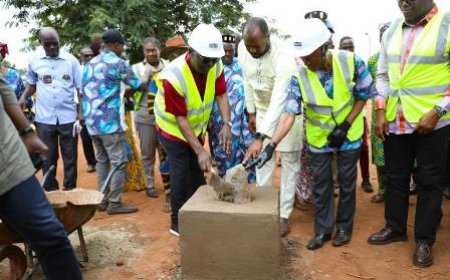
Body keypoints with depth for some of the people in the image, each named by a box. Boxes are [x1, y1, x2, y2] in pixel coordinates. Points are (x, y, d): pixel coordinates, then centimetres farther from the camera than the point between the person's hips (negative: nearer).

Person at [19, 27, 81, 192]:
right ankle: (51, 191, 21)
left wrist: (81, 112, -3)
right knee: (48, 157, 9)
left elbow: (80, 88, 2)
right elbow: (32, 84, 16)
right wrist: (23, 97, -4)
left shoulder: (71, 60, -1)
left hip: (68, 116, -1)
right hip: (44, 118, 1)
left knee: (70, 156, 7)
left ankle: (70, 190, 19)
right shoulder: (34, 61, 3)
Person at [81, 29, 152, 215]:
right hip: (110, 121, -8)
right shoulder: (118, 63, -7)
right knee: (118, 162, -2)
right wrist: (147, 75, 23)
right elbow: (138, 85, 1)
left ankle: (102, 200, 18)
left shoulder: (90, 64, 16)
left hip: (92, 121, 8)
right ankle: (115, 203, 1)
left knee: (102, 161, 15)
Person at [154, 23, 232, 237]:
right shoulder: (172, 77, -33)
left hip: (197, 127, 6)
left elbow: (221, 95, -9)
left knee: (198, 172, 16)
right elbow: (180, 119, -29)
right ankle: (178, 222, 14)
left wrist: (226, 124, -27)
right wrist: (200, 151, -32)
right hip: (174, 128, -6)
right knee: (181, 175, -3)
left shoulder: (215, 66, -18)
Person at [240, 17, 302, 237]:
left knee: (289, 162, 0)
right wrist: (251, 112, 7)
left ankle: (284, 215, 11)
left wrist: (260, 138, -48)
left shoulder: (283, 58, -34)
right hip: (263, 110, 5)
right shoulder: (242, 49, -14)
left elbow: (279, 101, -41)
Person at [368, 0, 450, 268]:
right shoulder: (393, 29, 7)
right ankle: (395, 228, 33)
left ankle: (425, 240, 22)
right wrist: (381, 111, 3)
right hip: (395, 121, 5)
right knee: (396, 177, 16)